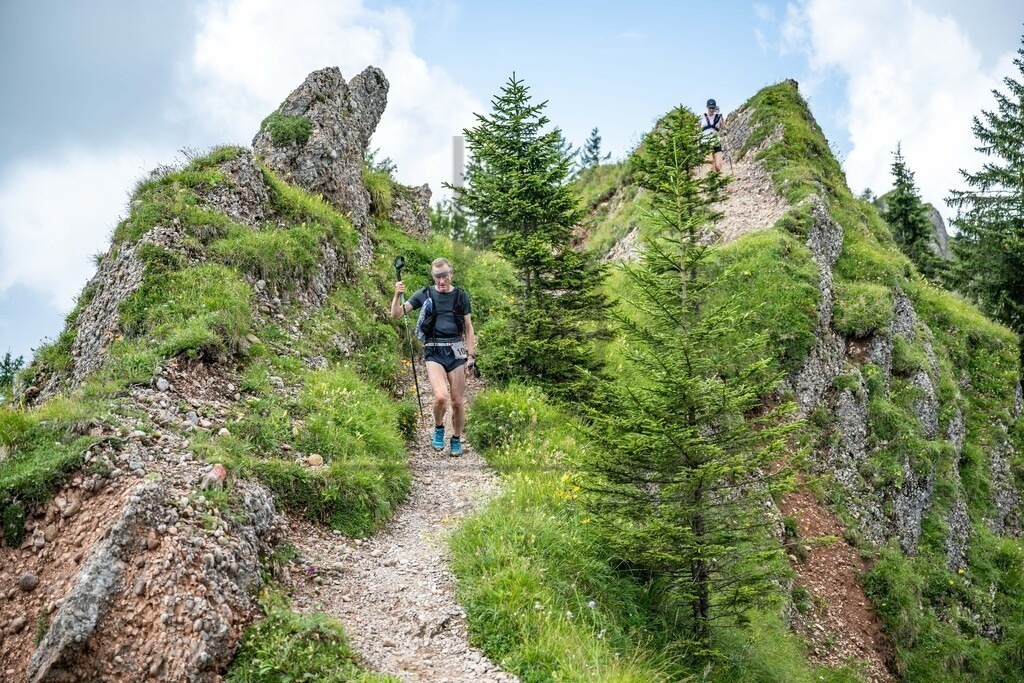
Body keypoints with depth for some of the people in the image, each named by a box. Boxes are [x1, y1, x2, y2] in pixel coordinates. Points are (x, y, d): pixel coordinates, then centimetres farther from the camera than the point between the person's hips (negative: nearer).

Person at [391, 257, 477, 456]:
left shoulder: (461, 296, 8)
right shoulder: (425, 295, 4)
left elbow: (468, 328, 12)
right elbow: (396, 314, 2)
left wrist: (471, 355, 5)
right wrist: (397, 295, -15)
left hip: (456, 351, 2)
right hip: (433, 352, -2)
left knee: (457, 402, 4)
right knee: (441, 397, -20)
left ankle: (456, 440, 25)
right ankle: (438, 428, 10)